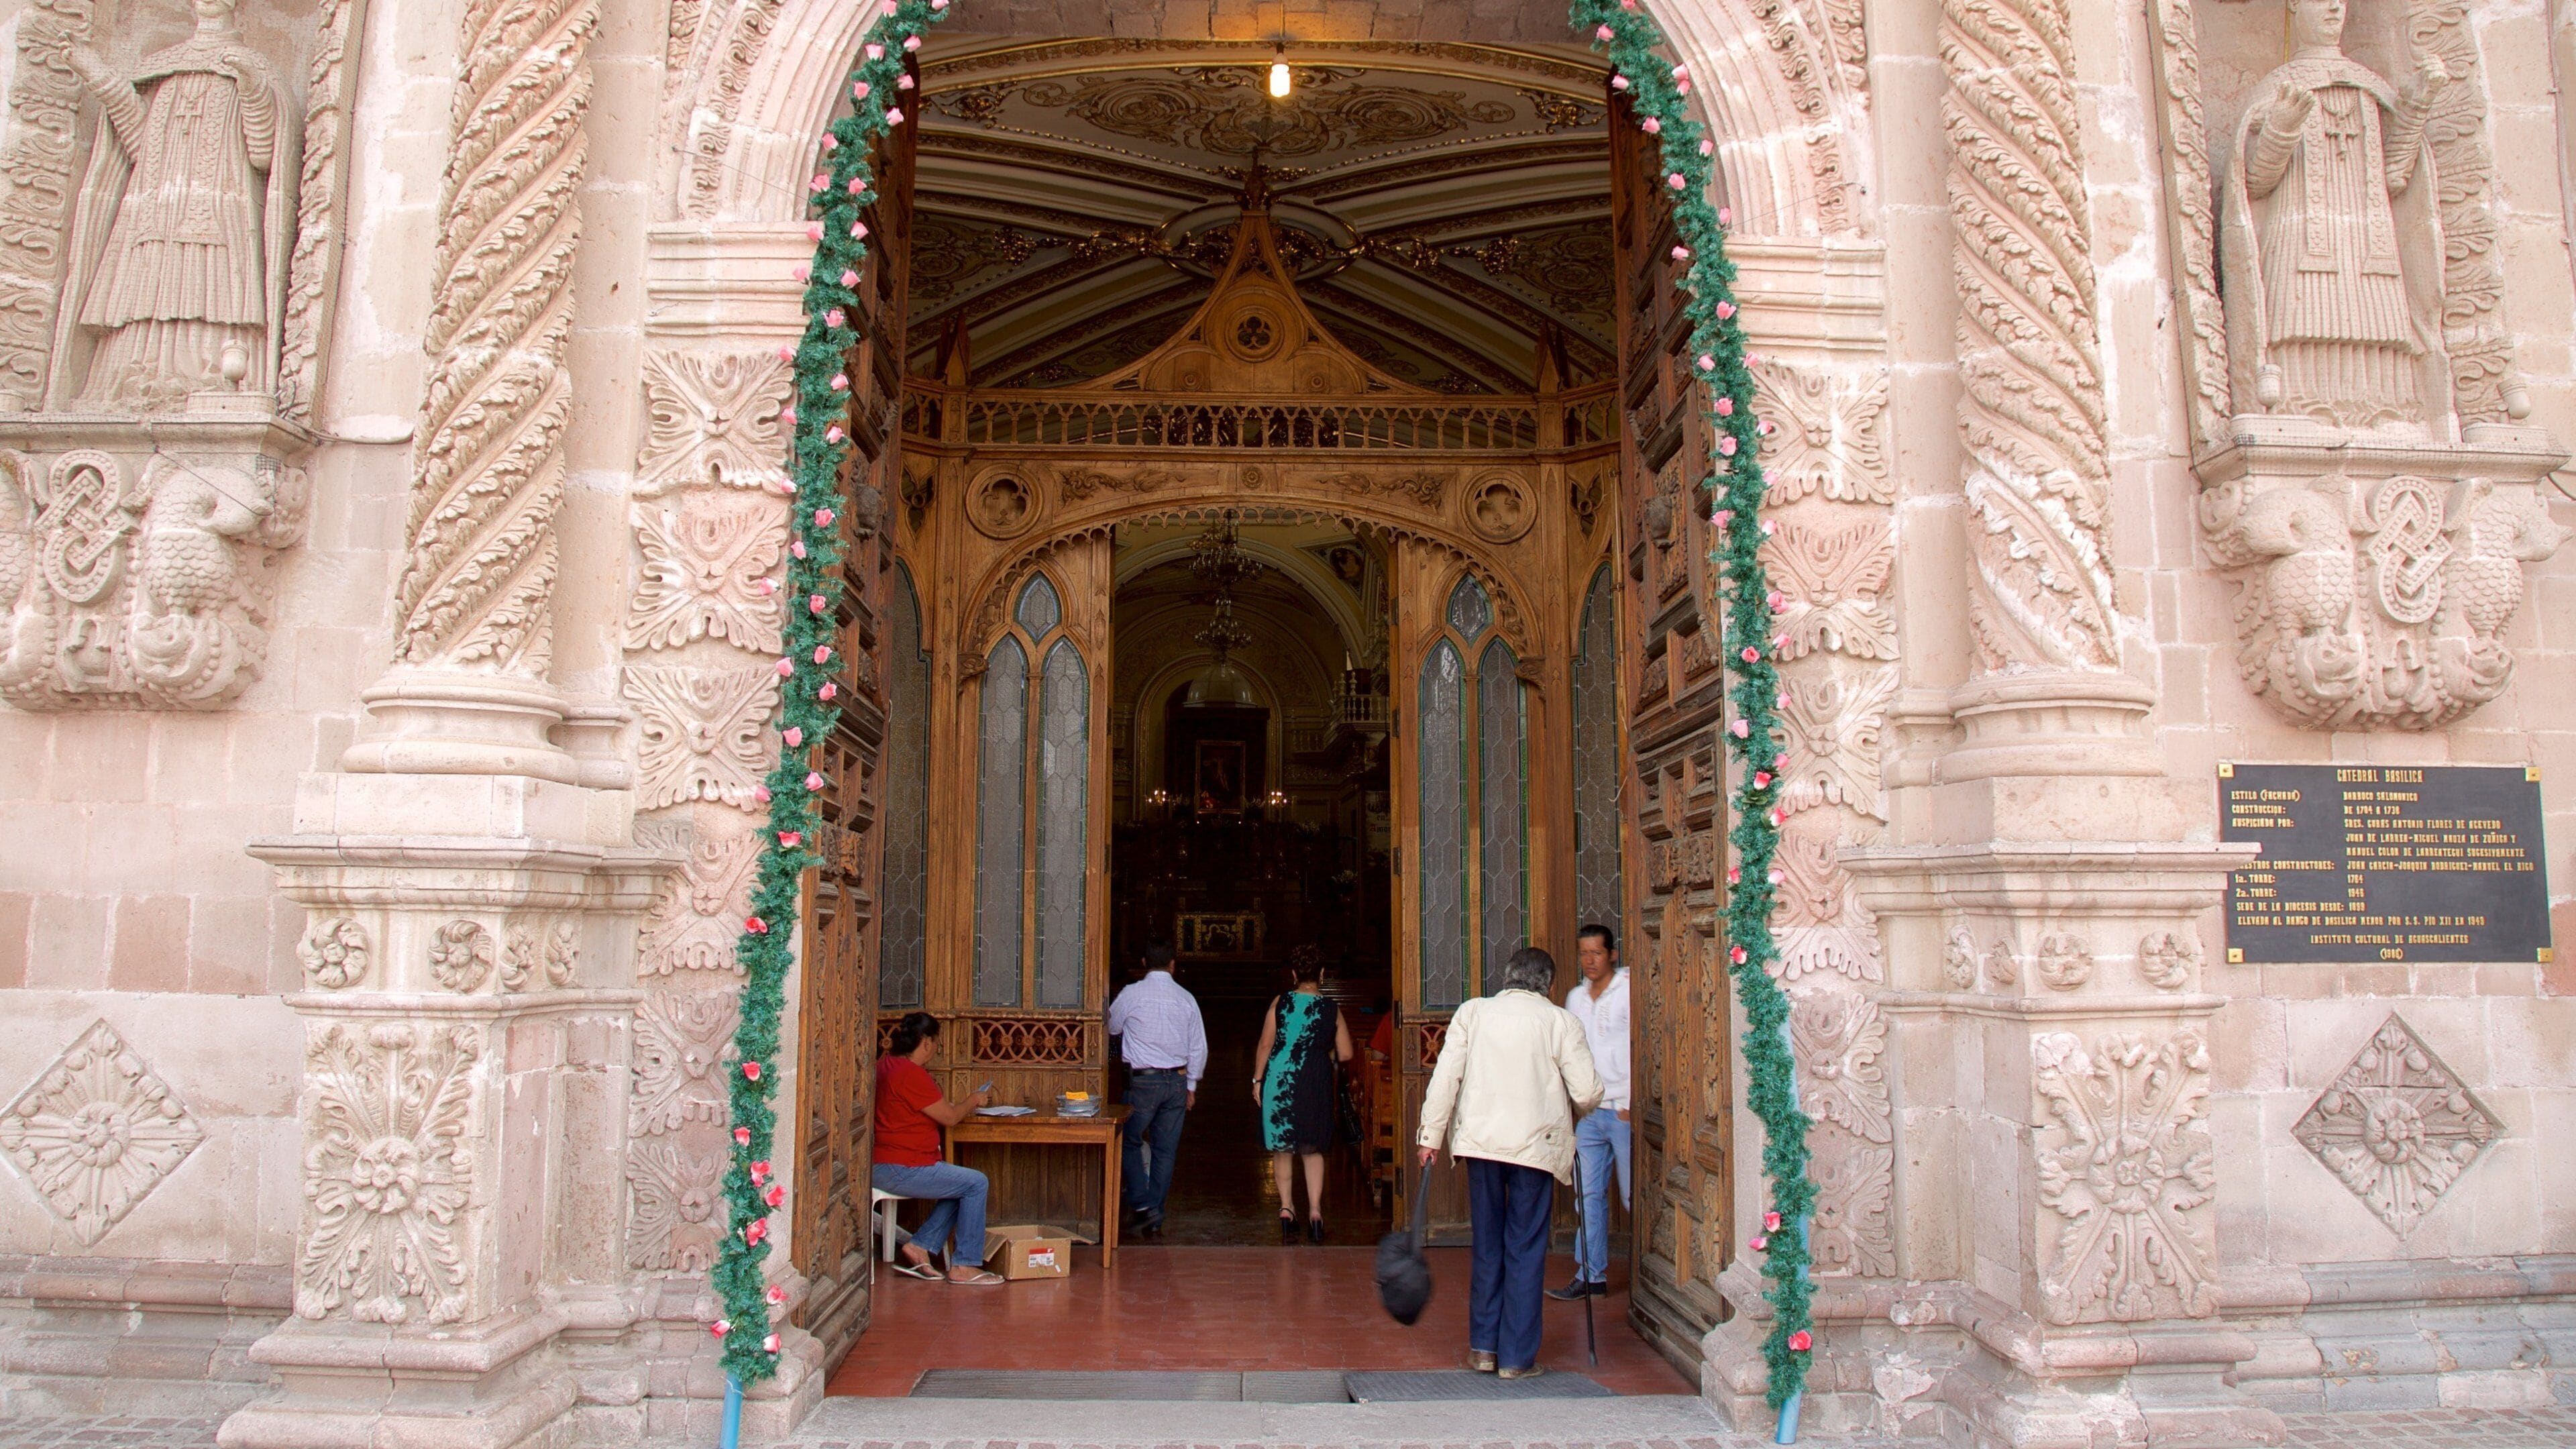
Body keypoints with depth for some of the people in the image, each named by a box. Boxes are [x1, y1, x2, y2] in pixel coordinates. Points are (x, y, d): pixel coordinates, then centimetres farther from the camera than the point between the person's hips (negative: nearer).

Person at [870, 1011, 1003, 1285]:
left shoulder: (887, 1064, 11)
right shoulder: (911, 1074, -20)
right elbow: (950, 1117, -13)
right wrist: (974, 1100, 4)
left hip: (883, 1166, 11)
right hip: (899, 1169, -11)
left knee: (963, 1183, 14)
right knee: (977, 1184, -10)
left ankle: (919, 1248, 11)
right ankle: (964, 1267, -4)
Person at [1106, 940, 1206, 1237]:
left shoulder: (1132, 993, -7)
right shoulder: (1186, 999, 2)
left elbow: (1112, 1027, 9)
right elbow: (1199, 1047, 7)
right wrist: (1190, 1086, 16)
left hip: (1143, 1079, -3)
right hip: (1177, 1080, 3)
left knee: (1131, 1141, 10)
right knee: (1165, 1150, 9)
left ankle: (1141, 1205, -3)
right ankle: (1154, 1217, 14)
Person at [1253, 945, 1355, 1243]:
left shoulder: (1281, 1002, -3)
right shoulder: (1332, 1008, 0)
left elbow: (1265, 1045, -3)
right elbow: (1345, 1054, 3)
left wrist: (1258, 1079, 6)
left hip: (1279, 1080, -1)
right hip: (1317, 1083, 1)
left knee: (1282, 1148, 12)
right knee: (1313, 1149, 11)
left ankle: (1286, 1207, 8)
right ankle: (1315, 1211, 3)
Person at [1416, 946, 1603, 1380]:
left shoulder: (1472, 1012, 4)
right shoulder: (1560, 1021, -1)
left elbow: (1445, 1077, -1)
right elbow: (1588, 1092, -4)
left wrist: (1430, 1136, 4)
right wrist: (1583, 1106, 19)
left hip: (1479, 1141, 2)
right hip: (1535, 1144, -2)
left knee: (1486, 1246, 14)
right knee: (1526, 1251, 6)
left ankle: (1483, 1347, 19)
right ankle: (1517, 1357, 10)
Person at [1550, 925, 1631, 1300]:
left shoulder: (1631, 990, -6)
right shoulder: (1575, 997, 14)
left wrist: (1633, 1102, -13)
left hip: (1626, 1110, -6)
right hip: (1589, 1111, 6)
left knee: (1634, 1196, -3)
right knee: (1590, 1194, 7)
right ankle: (1591, 1275, 14)